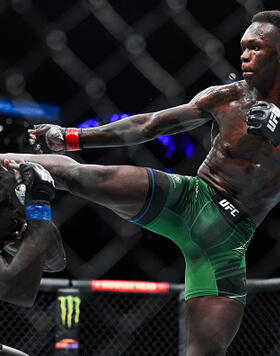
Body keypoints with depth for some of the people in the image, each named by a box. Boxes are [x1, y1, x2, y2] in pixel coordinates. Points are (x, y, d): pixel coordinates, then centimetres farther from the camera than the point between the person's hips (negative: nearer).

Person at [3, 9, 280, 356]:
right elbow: (149, 125, 11)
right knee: (70, 171, -14)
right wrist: (71, 137, 11)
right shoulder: (226, 97, 7)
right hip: (187, 194, 2)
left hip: (227, 237, -2)